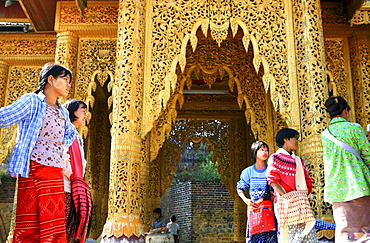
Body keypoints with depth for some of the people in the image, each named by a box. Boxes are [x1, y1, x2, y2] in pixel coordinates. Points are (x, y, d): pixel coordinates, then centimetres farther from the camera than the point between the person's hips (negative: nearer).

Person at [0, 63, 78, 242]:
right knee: (30, 226, -4)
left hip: (56, 173, 6)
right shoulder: (32, 101, -1)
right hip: (34, 170, -6)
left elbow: (71, 133, 32)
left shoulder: (62, 112, 17)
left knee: (54, 224, 5)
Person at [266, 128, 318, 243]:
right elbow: (273, 182, -8)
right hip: (285, 204, -6)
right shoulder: (275, 158, 2)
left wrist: (303, 198, 0)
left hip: (302, 204, 6)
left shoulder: (298, 160, 22)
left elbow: (308, 182, 16)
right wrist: (287, 198, -14)